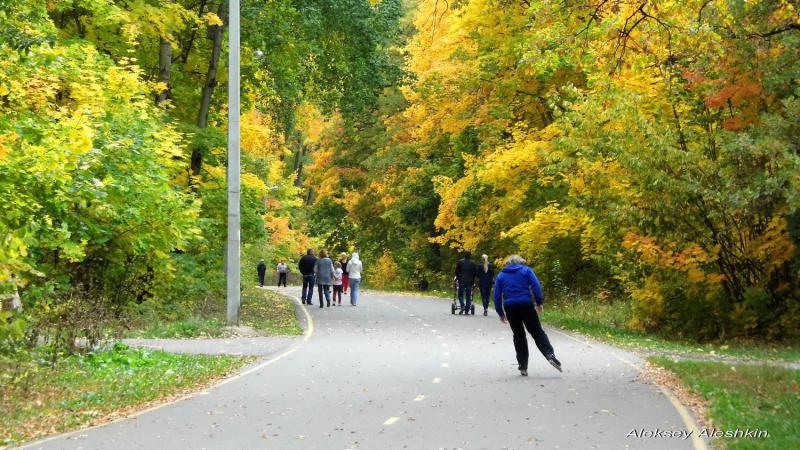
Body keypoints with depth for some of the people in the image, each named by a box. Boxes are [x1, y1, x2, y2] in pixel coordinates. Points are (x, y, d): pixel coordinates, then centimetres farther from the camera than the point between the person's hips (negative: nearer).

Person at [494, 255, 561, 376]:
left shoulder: (501, 276, 15)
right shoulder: (526, 270, 8)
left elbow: (497, 296, 11)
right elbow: (536, 286, -5)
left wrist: (501, 313, 15)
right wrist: (539, 303, 0)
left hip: (510, 308, 2)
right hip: (526, 305, -2)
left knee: (518, 335, 11)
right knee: (537, 332, 0)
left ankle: (523, 366, 7)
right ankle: (550, 355, -21)